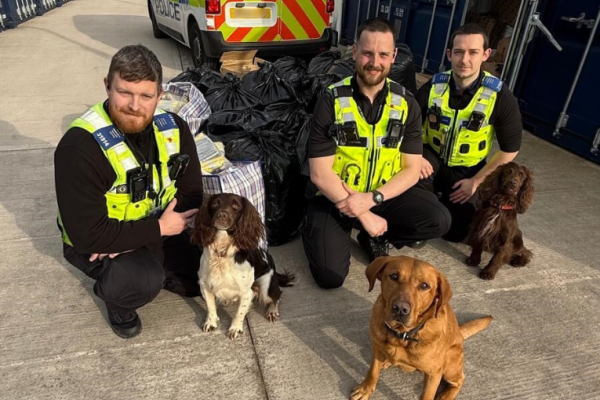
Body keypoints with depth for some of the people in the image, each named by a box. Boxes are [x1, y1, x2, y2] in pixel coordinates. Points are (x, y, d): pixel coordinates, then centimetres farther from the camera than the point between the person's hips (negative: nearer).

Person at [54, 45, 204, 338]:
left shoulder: (172, 127, -13)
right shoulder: (80, 148, -29)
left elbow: (191, 192, -9)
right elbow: (88, 234, -29)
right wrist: (159, 228, -24)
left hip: (158, 232, 5)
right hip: (95, 243, -5)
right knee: (143, 281, -32)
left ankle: (149, 271, 24)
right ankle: (117, 302, 5)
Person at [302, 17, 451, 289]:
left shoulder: (406, 103, -5)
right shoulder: (331, 102, -14)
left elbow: (411, 169, -6)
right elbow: (320, 174, -17)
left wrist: (372, 199, -23)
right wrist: (364, 216, -19)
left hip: (383, 194, 3)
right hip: (335, 198, -3)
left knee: (439, 220, -20)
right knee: (330, 275, -18)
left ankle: (374, 238, 7)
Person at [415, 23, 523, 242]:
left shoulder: (500, 97, -17)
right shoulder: (433, 87, -13)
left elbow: (510, 149, -9)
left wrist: (476, 181, -12)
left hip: (468, 170, 0)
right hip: (432, 158, 0)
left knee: (455, 232, -6)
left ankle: (445, 198, 27)